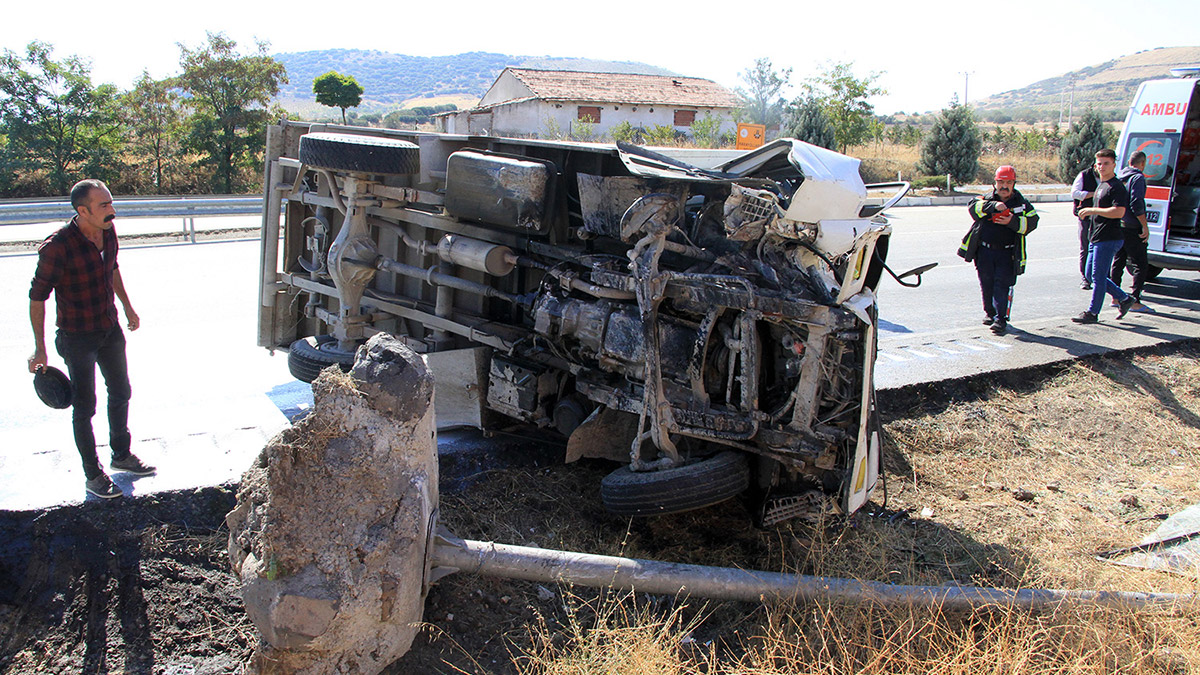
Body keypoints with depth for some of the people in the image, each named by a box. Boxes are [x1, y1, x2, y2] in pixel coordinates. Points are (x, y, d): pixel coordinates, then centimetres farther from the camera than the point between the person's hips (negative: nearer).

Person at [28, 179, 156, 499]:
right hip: (77, 337, -7)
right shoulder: (58, 246, -26)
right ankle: (93, 474, 20)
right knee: (84, 407, 5)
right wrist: (40, 349, -15)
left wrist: (127, 307, 22)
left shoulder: (108, 232, -6)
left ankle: (122, 455, 39)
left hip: (110, 328, 7)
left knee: (120, 393, 19)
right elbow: (37, 297, -18)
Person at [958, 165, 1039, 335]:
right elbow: (973, 206, -11)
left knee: (1002, 284, -10)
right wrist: (993, 206, -25)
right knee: (986, 284, 8)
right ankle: (989, 312, 28)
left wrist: (1012, 222, -21)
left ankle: (1001, 318, -10)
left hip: (1007, 253, -2)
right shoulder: (986, 199, 10)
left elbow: (1031, 222, -6)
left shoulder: (1022, 204, 7)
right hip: (984, 250, 2)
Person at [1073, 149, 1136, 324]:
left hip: (1108, 239, -10)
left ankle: (1092, 313, 4)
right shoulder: (1101, 184, 18)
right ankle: (1124, 299, 24)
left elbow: (1118, 211, -24)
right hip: (1097, 237, 10)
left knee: (1098, 276, -4)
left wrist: (1092, 210, -20)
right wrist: (1088, 213, 16)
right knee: (1092, 274, 14)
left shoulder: (1116, 186, -13)